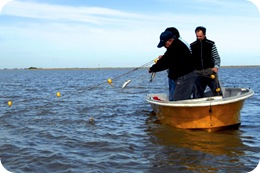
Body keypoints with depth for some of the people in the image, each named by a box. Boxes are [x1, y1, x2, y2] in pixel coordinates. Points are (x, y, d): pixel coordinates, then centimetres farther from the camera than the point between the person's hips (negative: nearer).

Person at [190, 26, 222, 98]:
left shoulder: (211, 44, 5)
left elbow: (217, 58, 7)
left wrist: (216, 66, -9)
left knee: (217, 92, -6)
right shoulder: (192, 46, 9)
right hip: (198, 73, 2)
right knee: (197, 94, 3)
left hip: (210, 71, -1)